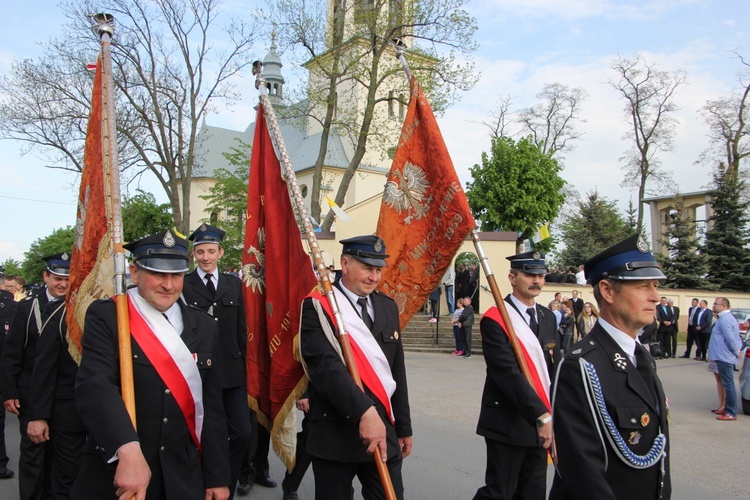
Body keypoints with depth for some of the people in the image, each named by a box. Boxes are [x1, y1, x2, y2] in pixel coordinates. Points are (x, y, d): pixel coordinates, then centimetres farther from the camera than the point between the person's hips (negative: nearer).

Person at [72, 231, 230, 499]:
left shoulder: (204, 326, 3)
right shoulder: (105, 316, -9)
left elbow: (212, 408, 5)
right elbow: (94, 386, -23)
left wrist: (217, 477, 5)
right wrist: (128, 449, -38)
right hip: (115, 477, -3)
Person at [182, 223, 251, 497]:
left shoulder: (234, 284, 9)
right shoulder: (182, 285, -4)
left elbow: (241, 329, 11)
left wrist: (243, 364, 10)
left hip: (232, 372, 4)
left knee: (242, 433, 5)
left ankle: (226, 487, 24)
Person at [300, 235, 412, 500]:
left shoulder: (388, 307, 11)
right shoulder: (318, 307, -9)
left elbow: (397, 371, 14)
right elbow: (325, 366, -23)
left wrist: (403, 427, 15)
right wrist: (364, 412, -32)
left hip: (383, 431, 5)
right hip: (335, 434, -5)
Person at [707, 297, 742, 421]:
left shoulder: (724, 319, -18)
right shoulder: (728, 317, 16)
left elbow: (730, 338, -22)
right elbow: (734, 337, 21)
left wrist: (736, 351, -9)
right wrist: (737, 349, 12)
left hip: (724, 357, -11)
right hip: (723, 356, 11)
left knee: (728, 384, -5)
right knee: (727, 384, 16)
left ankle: (731, 413, -1)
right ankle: (728, 408, 24)